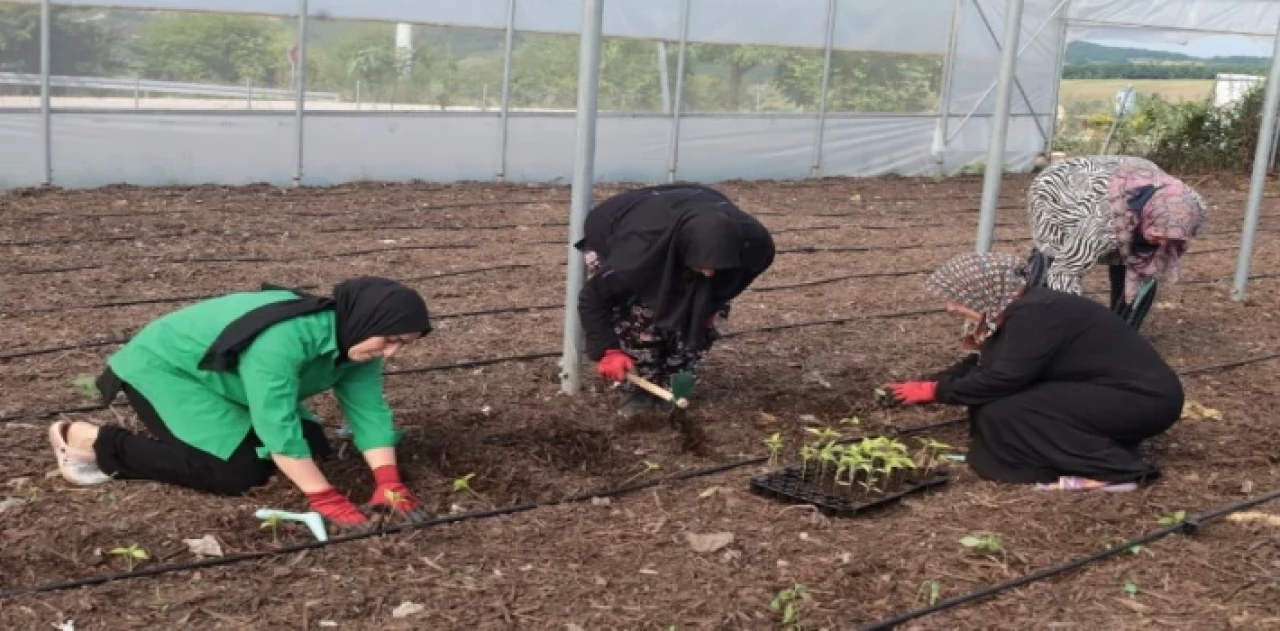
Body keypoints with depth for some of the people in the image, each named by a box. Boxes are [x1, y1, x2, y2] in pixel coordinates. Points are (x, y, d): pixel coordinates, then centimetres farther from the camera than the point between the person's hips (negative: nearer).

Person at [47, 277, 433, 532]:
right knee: (236, 471, -21)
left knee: (313, 446, -2)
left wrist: (388, 484, -23)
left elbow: (370, 411, -12)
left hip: (222, 380, 9)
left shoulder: (356, 342, -12)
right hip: (163, 369, -8)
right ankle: (93, 442, -8)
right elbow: (279, 428, -40)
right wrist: (325, 500, -38)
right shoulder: (280, 339, -39)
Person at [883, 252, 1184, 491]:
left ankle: (1111, 469, -16)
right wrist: (925, 384, 12)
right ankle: (1108, 446, 4)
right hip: (1107, 390, 10)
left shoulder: (1034, 314, -23)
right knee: (993, 400, 4)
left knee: (1004, 413, -19)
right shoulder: (1015, 308, 6)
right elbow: (982, 366, 17)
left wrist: (935, 392, -13)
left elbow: (1001, 379, -26)